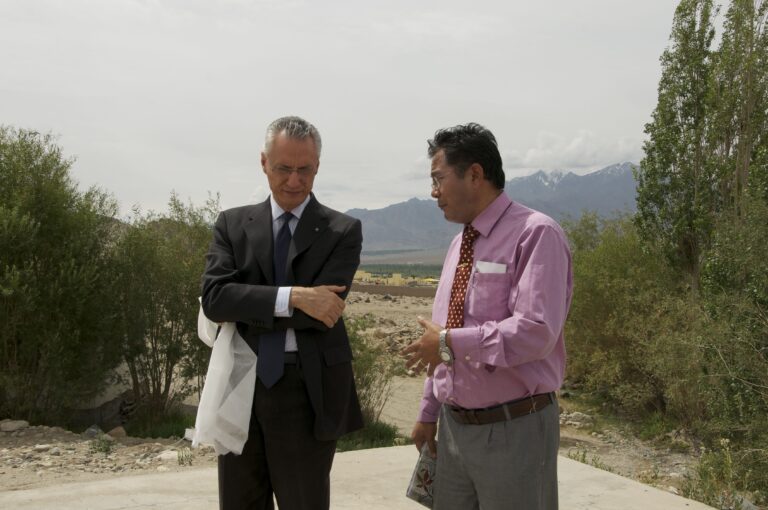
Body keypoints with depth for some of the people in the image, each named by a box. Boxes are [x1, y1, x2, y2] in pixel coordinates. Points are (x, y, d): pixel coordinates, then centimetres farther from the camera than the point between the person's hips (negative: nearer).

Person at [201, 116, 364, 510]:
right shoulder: (232, 224, 5)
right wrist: (292, 297, -21)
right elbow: (214, 298, -9)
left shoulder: (343, 232, -2)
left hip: (307, 393, -3)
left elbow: (321, 311, -15)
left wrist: (244, 306, -9)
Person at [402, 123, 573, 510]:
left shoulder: (535, 234, -14)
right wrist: (429, 413, 18)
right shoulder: (459, 244, 11)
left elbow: (536, 332, -25)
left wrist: (451, 342, -18)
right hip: (454, 427, 7)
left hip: (515, 431, -7)